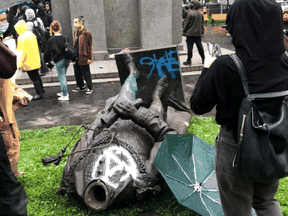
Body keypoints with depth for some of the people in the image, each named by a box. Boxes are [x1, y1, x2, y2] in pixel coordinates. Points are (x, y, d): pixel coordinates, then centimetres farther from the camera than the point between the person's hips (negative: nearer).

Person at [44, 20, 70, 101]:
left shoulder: (51, 40, -10)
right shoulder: (64, 37, 2)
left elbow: (48, 51, -3)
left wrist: (46, 60, 11)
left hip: (59, 61, -5)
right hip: (67, 59, 6)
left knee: (62, 77, 0)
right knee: (63, 76, 20)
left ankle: (65, 95, 3)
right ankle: (64, 92, 30)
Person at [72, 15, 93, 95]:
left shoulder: (87, 33, -12)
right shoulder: (76, 32, 11)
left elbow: (89, 46, -11)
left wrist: (89, 58, -13)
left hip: (83, 57, -8)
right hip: (76, 57, 8)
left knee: (86, 73, 3)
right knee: (77, 73, 15)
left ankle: (90, 88, 18)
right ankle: (81, 87, 31)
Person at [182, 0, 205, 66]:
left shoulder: (190, 13, -15)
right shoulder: (201, 13, 7)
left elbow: (186, 23, -10)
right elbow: (202, 23, 14)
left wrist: (184, 31, 0)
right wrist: (202, 31, 23)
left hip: (190, 33, -6)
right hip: (198, 33, 6)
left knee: (190, 47, -2)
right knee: (199, 46, 13)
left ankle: (189, 60, 0)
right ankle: (203, 59, 17)